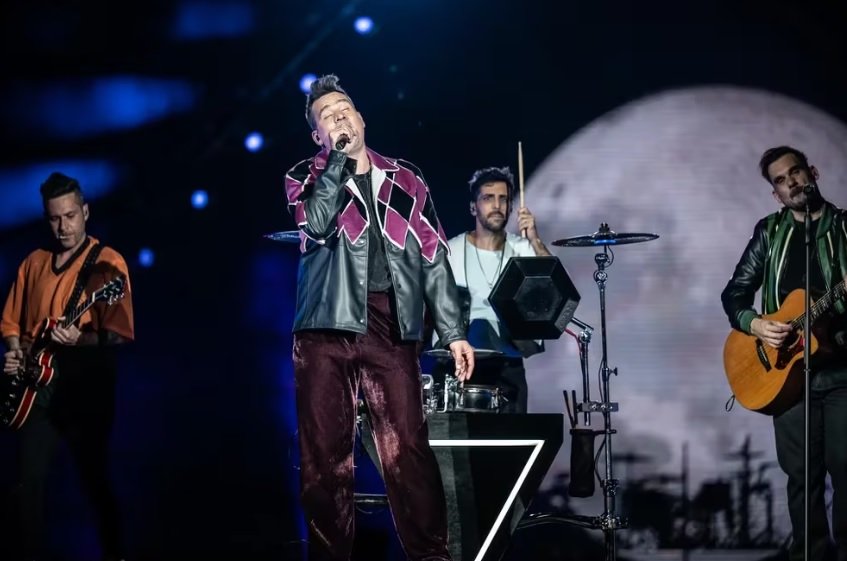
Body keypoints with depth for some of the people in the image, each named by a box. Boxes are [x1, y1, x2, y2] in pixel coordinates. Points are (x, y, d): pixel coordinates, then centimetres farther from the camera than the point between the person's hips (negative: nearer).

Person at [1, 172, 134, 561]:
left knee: (95, 482, 0)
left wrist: (82, 340, -27)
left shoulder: (107, 263, -2)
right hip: (38, 386, 4)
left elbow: (121, 333, -9)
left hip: (86, 390, -4)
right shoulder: (33, 263, 14)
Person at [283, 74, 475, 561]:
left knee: (408, 449, -9)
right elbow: (318, 225, -12)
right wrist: (338, 157, -6)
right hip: (327, 326, 0)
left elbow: (435, 259, 12)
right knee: (326, 452, -2)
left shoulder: (405, 181, 16)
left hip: (391, 326, 0)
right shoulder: (306, 179, 11)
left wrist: (454, 332, 5)